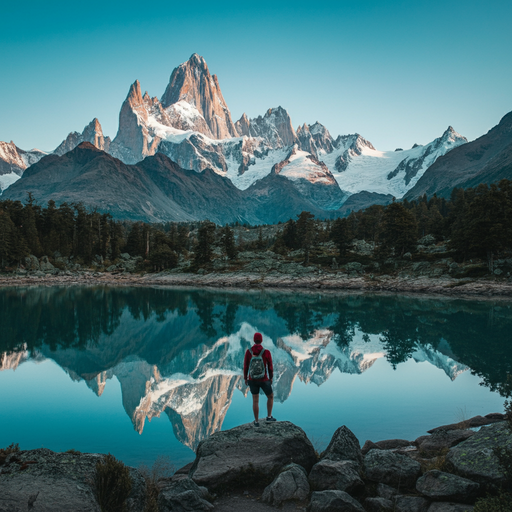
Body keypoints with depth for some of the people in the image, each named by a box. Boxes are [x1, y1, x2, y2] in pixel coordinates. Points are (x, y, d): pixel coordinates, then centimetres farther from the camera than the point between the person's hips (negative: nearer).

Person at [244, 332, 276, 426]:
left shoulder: (248, 351, -13)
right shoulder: (267, 352, -18)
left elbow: (245, 366, -6)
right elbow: (270, 367, -9)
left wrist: (245, 379, 9)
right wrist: (271, 378, 8)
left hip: (252, 379, 2)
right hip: (264, 380, -2)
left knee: (255, 400, 18)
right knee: (270, 396, 26)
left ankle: (257, 421, 25)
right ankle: (269, 416, 29)